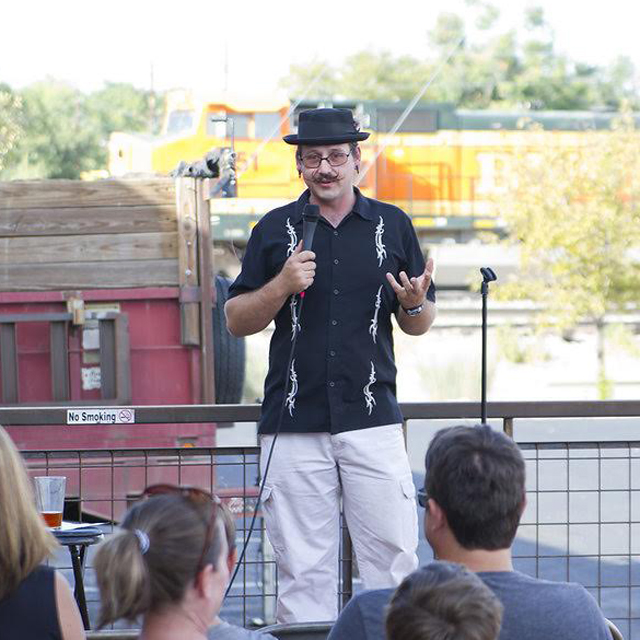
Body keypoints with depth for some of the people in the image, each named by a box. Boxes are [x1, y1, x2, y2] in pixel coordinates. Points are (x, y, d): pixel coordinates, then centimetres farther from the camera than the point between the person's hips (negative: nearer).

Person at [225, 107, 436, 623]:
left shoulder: (392, 226, 10)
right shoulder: (275, 230, 9)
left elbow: (419, 325, 14)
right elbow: (237, 321, 8)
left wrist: (415, 304, -10)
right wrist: (282, 286, -10)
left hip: (372, 419, 0)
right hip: (293, 423, 0)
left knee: (394, 557, -5)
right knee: (302, 569, 0)